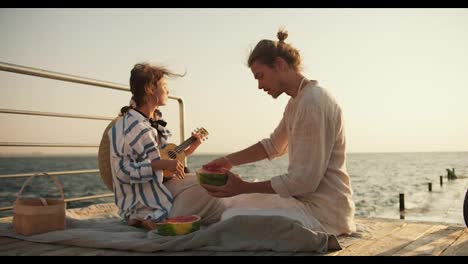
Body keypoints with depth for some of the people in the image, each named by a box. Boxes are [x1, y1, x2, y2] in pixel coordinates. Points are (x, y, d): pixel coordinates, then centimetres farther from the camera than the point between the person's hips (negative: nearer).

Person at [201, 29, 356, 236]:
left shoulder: (312, 102, -21)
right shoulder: (297, 102, 12)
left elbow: (304, 180, -24)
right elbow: (273, 146, 23)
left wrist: (243, 187, -20)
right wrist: (229, 161, 14)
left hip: (322, 212, -10)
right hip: (310, 201, 10)